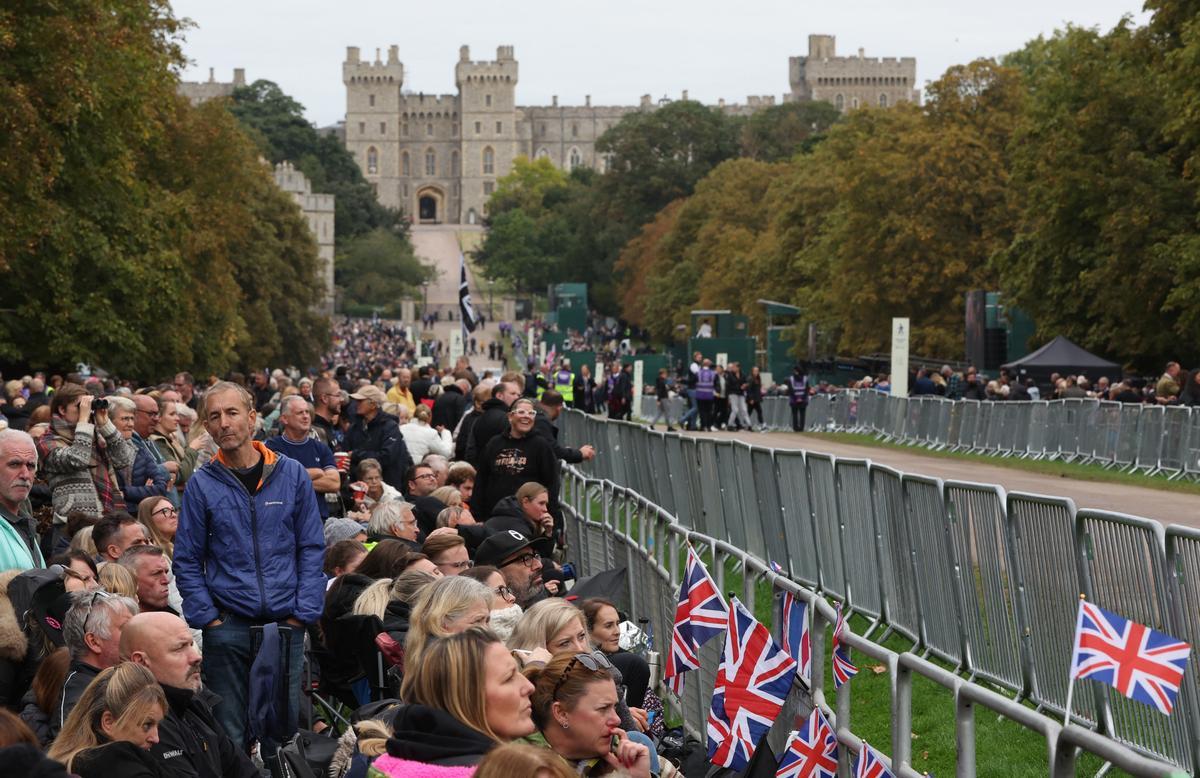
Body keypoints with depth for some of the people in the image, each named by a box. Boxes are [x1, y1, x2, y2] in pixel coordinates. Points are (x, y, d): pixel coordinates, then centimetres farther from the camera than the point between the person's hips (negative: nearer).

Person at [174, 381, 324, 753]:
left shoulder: (292, 475, 4)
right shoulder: (202, 484, 2)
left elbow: (311, 549, 4)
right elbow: (188, 560, 4)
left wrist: (304, 611, -4)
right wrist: (207, 618, -5)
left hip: (286, 624, 1)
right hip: (227, 625, -1)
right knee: (228, 732, 3)